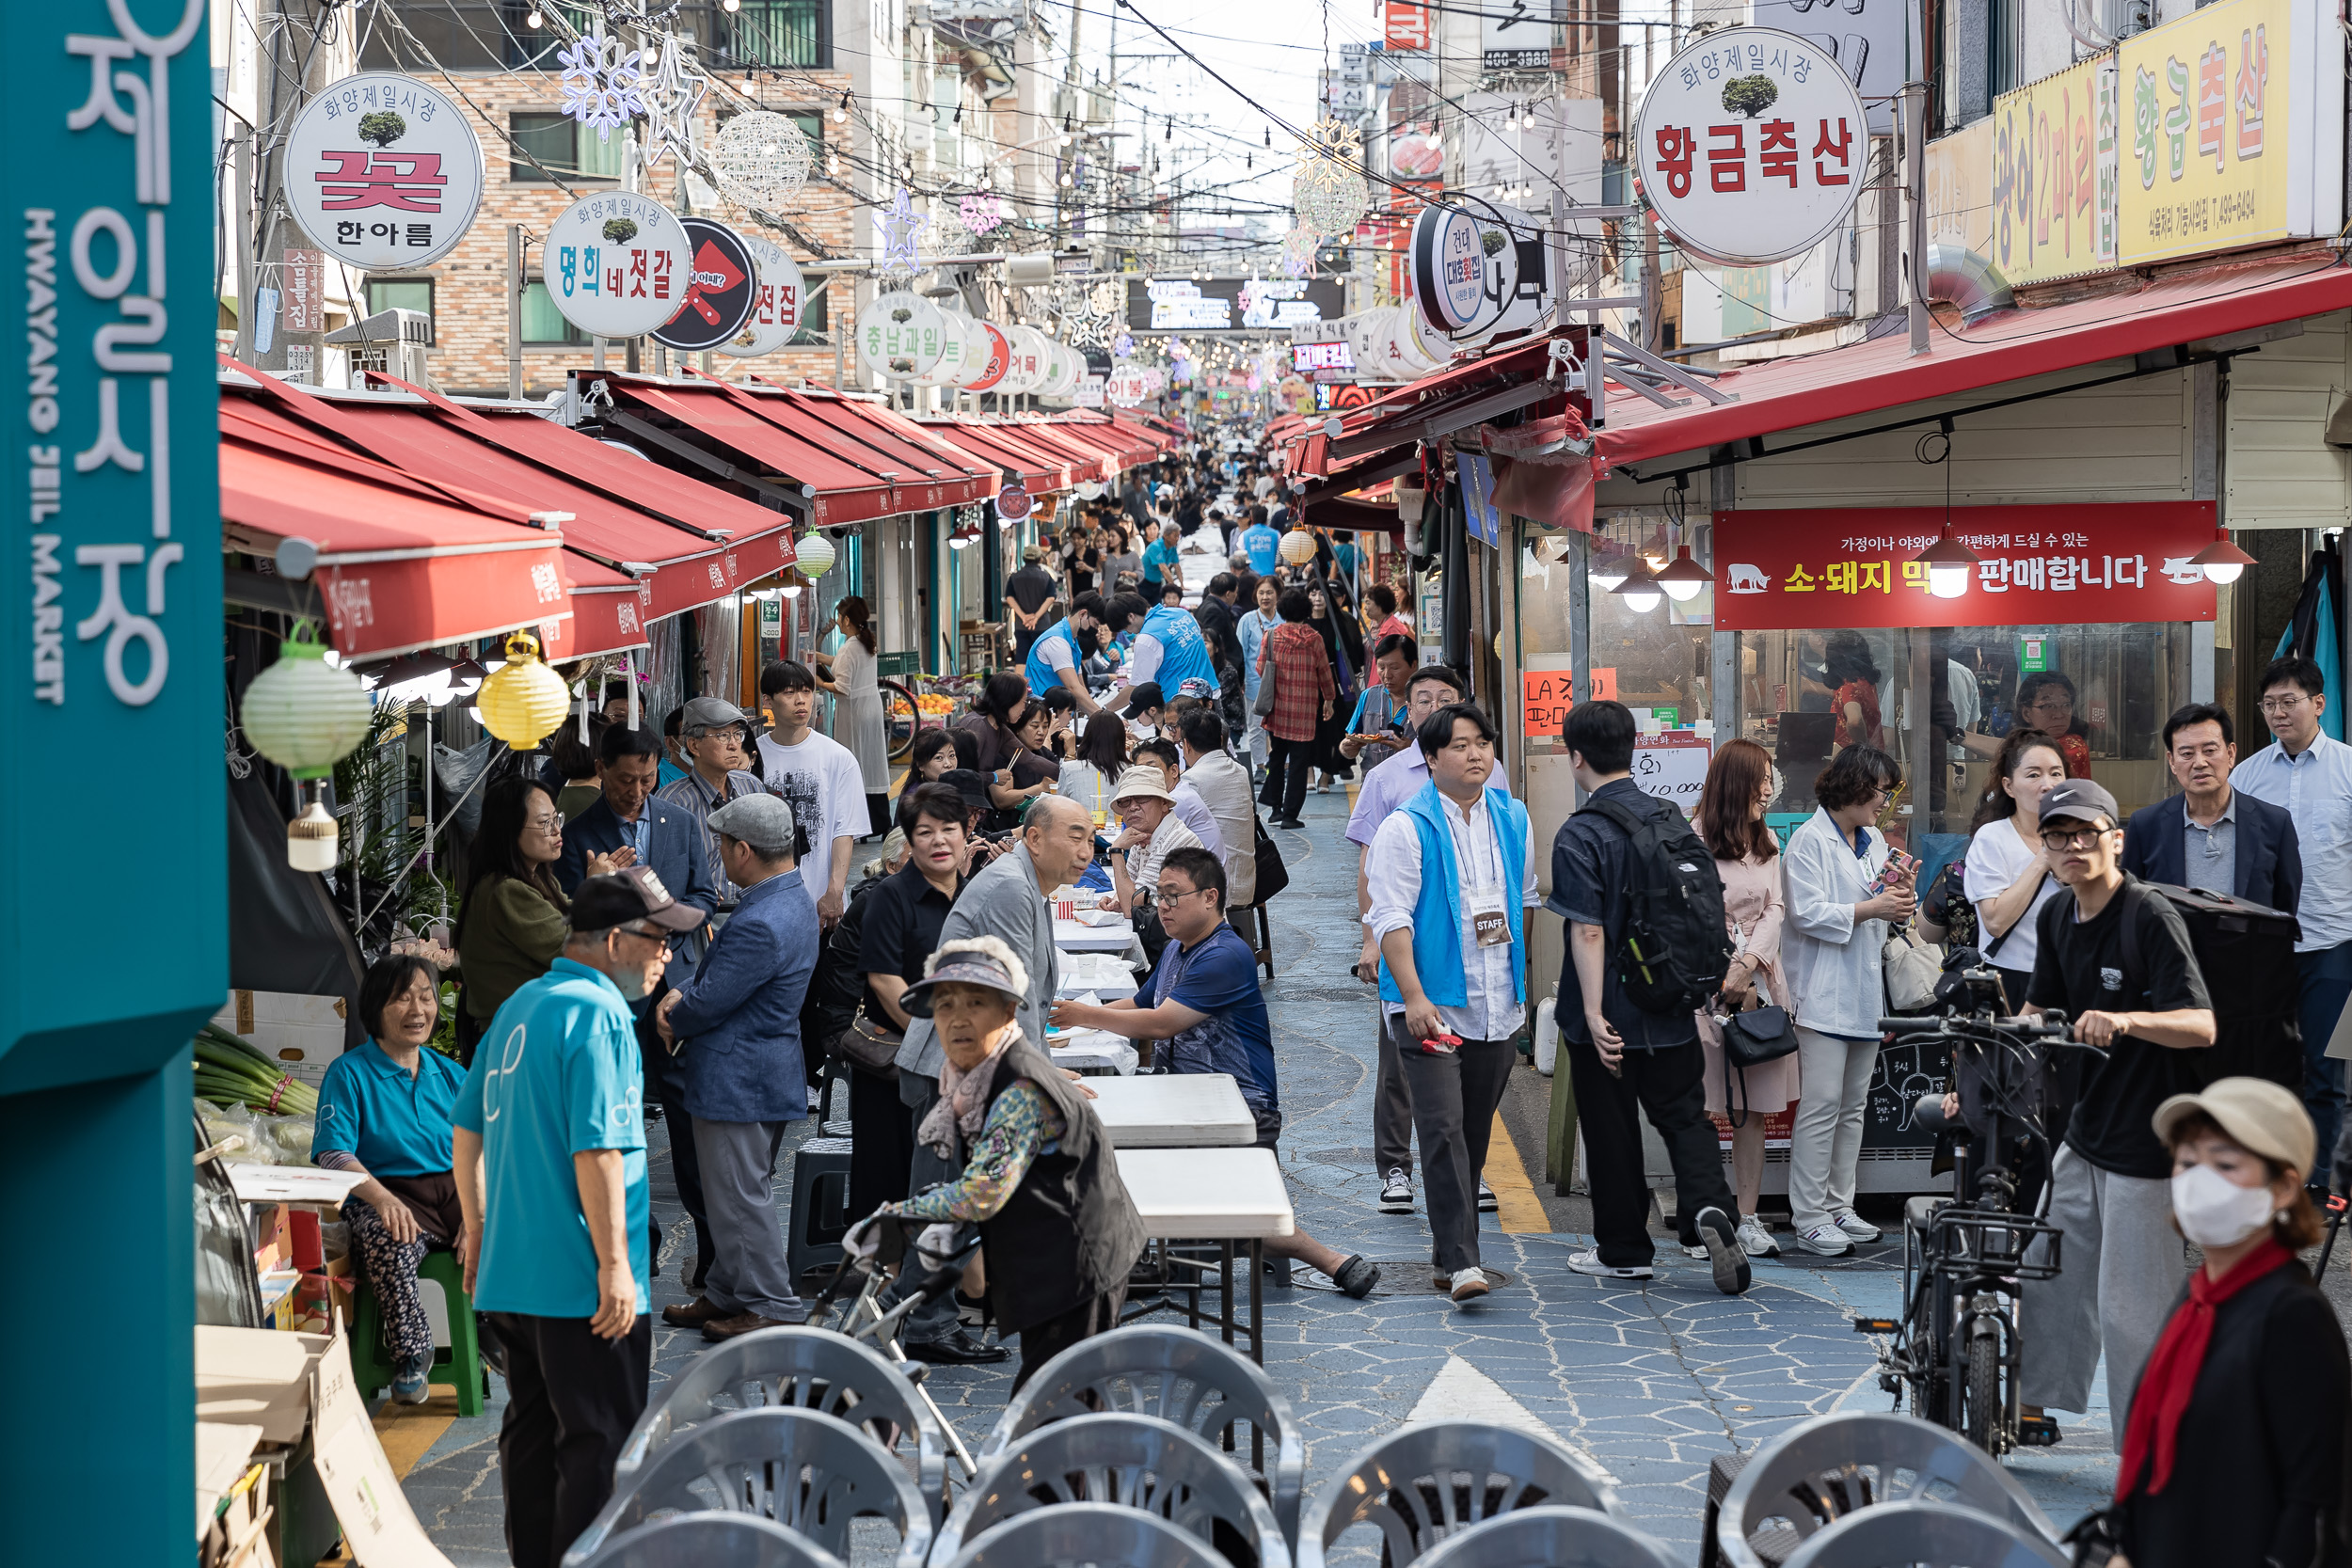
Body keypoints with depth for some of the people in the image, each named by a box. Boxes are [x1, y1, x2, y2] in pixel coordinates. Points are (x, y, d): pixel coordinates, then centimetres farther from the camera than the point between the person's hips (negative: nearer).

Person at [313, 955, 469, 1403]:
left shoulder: (451, 1075, 18)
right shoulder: (348, 1073, 5)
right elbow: (334, 1154, -7)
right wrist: (383, 1198, -26)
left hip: (454, 1191, 4)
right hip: (386, 1195, -4)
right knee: (388, 1244, -39)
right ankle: (412, 1354, -22)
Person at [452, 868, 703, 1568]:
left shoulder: (519, 1007, 14)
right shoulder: (597, 1013, -15)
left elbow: (467, 1130, 19)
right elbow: (596, 1150, -22)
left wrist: (478, 1231, 25)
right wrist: (614, 1263, -21)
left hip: (510, 1274, 9)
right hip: (578, 1280, -9)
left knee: (533, 1432, 16)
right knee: (601, 1442, -3)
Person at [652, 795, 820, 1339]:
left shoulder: (760, 925, -28)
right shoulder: (794, 897, 7)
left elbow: (707, 1005, -22)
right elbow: (723, 974, 16)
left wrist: (670, 1017, -1)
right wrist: (682, 996, 0)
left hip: (739, 1079, -11)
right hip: (769, 1069, 11)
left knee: (740, 1194, 0)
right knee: (739, 1190, 19)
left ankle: (773, 1307, 8)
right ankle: (726, 1293, 31)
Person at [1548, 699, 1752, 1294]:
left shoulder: (1579, 836, -16)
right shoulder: (1671, 818, 3)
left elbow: (1589, 931, -22)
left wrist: (1594, 1012, -22)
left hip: (1608, 1017, -5)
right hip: (1672, 1010, 5)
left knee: (1612, 1133, 8)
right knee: (1685, 1115, 12)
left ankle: (1624, 1250, 18)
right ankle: (1708, 1210, -13)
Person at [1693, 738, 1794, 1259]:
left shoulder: (1768, 843, 16)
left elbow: (1774, 909, 8)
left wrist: (1748, 963, -9)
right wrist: (1726, 978, -11)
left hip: (1759, 981, 6)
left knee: (1754, 1109, 5)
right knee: (1703, 1107, -5)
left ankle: (1748, 1217, 10)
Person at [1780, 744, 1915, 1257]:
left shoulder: (1874, 841, 17)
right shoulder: (1809, 840, -8)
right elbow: (1809, 913, -16)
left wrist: (1901, 900, 1)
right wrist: (1870, 908, -17)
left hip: (1865, 990, 8)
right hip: (1824, 993, -8)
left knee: (1854, 1105, 11)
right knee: (1821, 1105, -10)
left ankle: (1839, 1205, 18)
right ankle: (1809, 1217, -6)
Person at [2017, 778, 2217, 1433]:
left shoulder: (2151, 918, -17)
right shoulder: (2058, 916, 6)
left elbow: (2201, 1026, -26)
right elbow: (2037, 1013, 18)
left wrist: (2126, 1020, -43)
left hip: (2146, 1140, -8)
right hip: (2083, 1133, 8)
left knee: (2131, 1305, -4)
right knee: (2049, 1274, 18)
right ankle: (2038, 1405, 34)